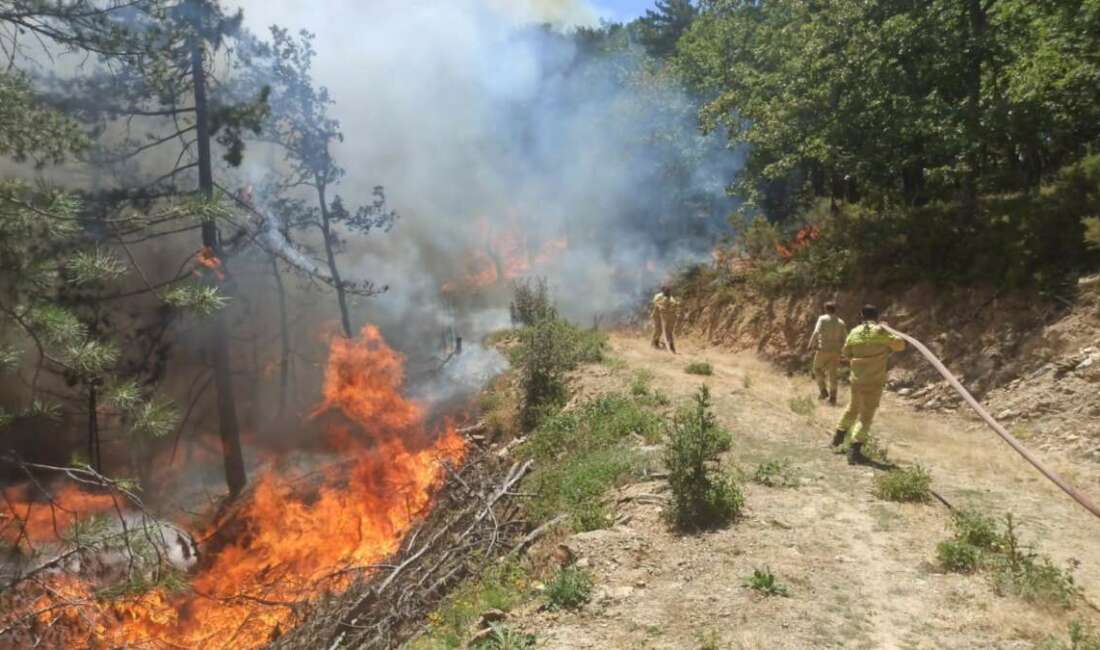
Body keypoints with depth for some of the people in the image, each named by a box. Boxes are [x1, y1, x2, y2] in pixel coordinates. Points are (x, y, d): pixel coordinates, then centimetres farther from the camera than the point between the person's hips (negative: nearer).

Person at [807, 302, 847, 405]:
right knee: (832, 374, 10)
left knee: (817, 369, 17)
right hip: (835, 351, 4)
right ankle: (833, 397, 5)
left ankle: (824, 391, 8)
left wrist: (811, 345, -13)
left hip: (823, 350, -4)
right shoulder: (841, 323, 7)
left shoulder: (823, 318, -5)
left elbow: (816, 332, -19)